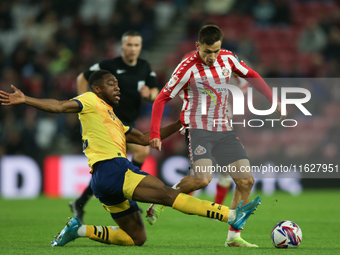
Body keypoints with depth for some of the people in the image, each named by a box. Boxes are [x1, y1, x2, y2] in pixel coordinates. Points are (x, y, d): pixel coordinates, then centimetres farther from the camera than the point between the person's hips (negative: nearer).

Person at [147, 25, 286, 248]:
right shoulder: (188, 68, -14)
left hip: (224, 130, 6)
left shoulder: (227, 58, 1)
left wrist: (274, 102, 17)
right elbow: (162, 99, -11)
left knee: (246, 181, -4)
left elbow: (251, 76, 19)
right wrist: (155, 134, -17)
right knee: (202, 178, -28)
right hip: (199, 128, -6)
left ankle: (234, 237, 5)